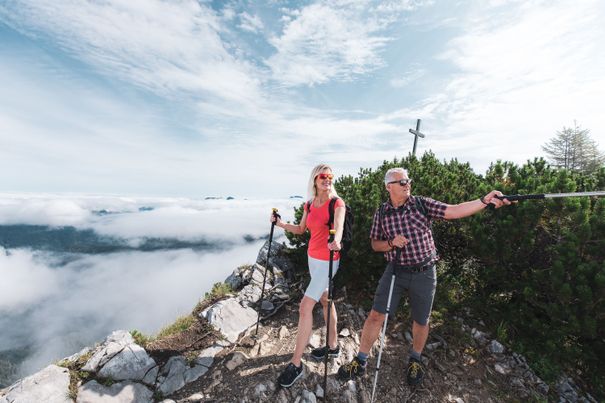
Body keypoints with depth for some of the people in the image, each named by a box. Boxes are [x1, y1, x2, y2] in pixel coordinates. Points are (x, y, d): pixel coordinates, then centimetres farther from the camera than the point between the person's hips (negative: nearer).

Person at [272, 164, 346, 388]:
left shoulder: (337, 203, -13)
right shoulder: (309, 204, 5)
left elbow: (339, 227, -29)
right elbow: (301, 230, 14)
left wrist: (336, 241, -51)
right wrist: (281, 224, 1)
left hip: (327, 261, -7)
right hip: (312, 258, 7)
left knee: (305, 306, -8)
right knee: (324, 300, 19)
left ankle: (296, 364, 6)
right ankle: (333, 346, 39)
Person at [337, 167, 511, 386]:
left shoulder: (422, 203, -6)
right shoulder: (382, 212, -3)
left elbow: (454, 211, -16)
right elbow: (375, 244, 3)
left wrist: (484, 200, -30)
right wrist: (391, 243, -16)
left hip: (424, 273, 0)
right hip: (396, 271, 0)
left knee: (421, 321, 16)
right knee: (376, 315, 1)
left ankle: (415, 359, 44)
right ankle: (360, 361, 20)